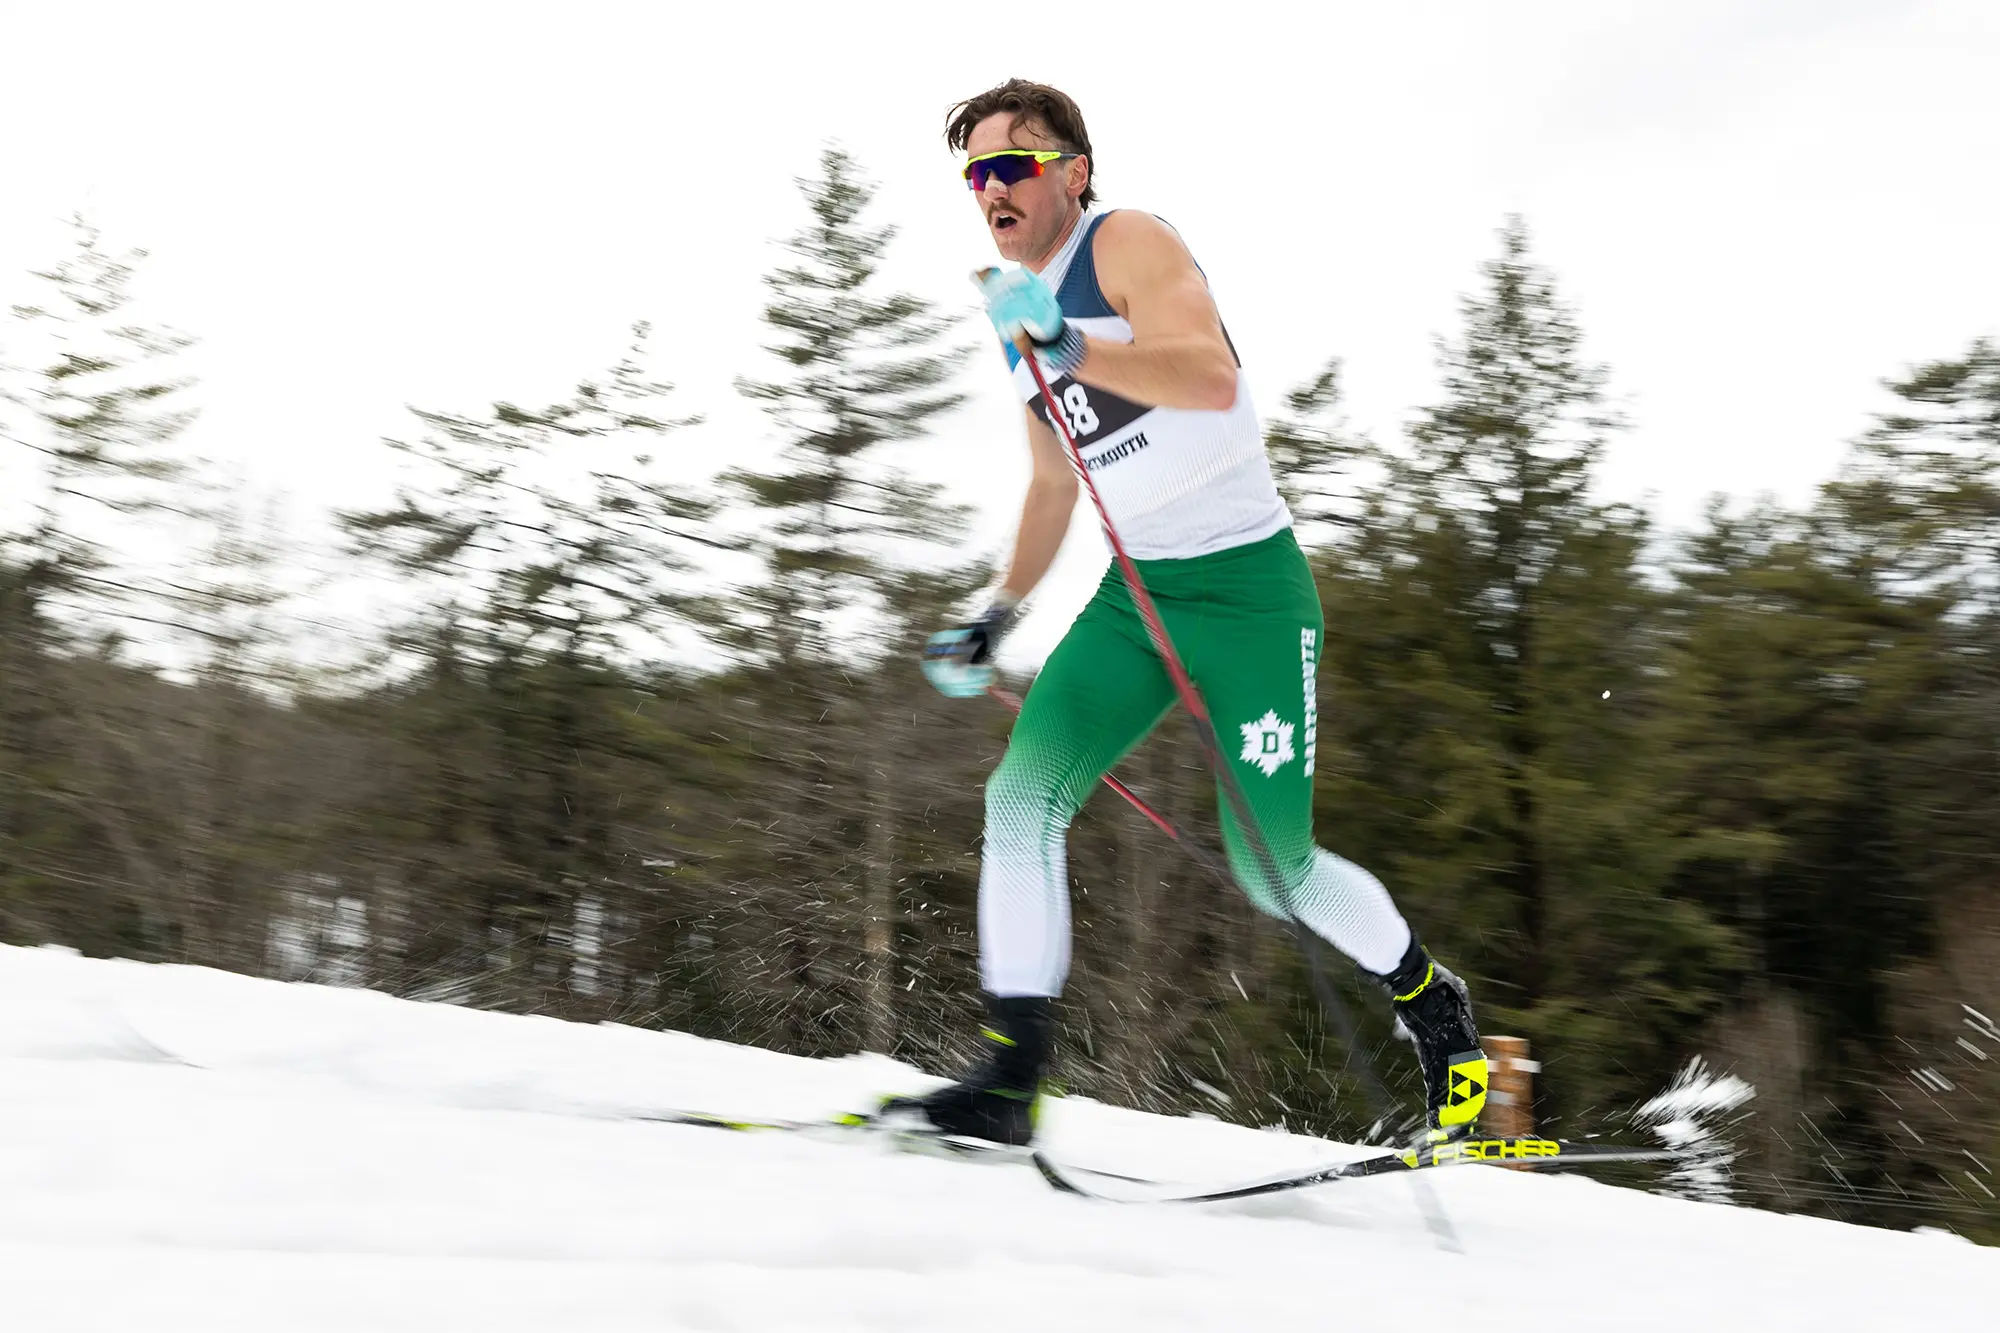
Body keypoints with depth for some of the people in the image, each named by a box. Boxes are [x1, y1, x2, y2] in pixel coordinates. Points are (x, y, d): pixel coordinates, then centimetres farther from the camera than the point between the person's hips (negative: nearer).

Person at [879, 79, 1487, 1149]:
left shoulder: (1126, 243, -10)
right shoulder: (1023, 312, 14)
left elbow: (1213, 380, -27)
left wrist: (1069, 352, -35)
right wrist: (996, 619, 23)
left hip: (1248, 583, -7)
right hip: (1137, 595, 7)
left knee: (1272, 869, -6)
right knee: (1022, 797, -12)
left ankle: (1429, 1001, 22)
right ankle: (1008, 1080, -8)